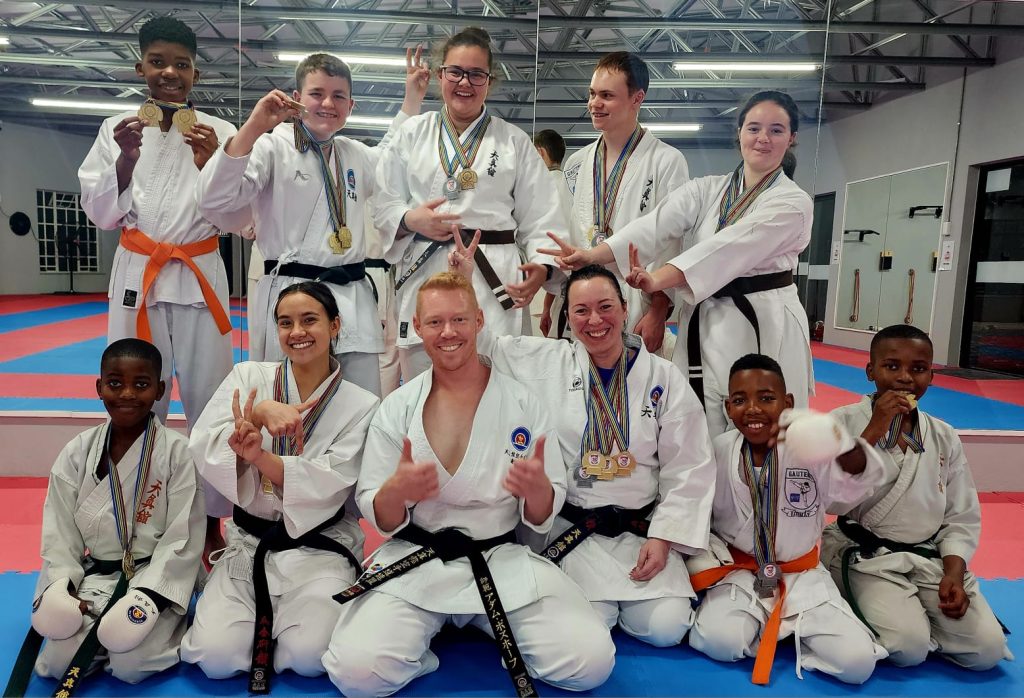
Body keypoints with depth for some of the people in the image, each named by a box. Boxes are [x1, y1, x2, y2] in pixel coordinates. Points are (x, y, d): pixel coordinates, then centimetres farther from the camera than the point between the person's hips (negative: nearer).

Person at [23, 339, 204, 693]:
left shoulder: (177, 452, -11)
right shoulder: (76, 453, 0)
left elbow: (183, 537, -12)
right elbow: (59, 532, 4)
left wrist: (148, 595, -19)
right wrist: (60, 586, -11)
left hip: (156, 575, -3)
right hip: (94, 575, 4)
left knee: (129, 666, -20)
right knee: (58, 661, -15)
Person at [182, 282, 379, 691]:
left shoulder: (360, 406, -5)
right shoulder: (248, 377, 0)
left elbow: (329, 485, -17)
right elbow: (202, 448, -12)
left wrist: (259, 457, -32)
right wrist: (261, 413, -30)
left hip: (319, 547, -1)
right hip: (249, 541, 2)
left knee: (309, 657, -22)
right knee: (216, 656, -17)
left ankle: (268, 627, 12)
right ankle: (261, 621, 16)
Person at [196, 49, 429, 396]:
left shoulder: (355, 154, 17)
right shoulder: (272, 146, -2)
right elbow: (212, 200, -13)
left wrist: (412, 98, 30)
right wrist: (253, 127, -20)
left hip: (354, 300, 6)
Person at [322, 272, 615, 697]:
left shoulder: (524, 405, -3)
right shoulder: (396, 409, -2)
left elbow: (542, 517, 1)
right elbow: (378, 517, 0)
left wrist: (538, 489, -23)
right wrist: (396, 491, -24)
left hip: (504, 562, 1)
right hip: (414, 563, 0)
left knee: (591, 663, -16)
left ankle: (492, 630, 10)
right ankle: (425, 635, 7)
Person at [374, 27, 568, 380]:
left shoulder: (515, 141, 9)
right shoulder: (412, 133, 11)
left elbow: (538, 217, 6)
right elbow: (384, 206, 11)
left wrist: (541, 266, -11)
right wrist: (410, 219, -10)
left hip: (493, 281, -1)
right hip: (424, 275, 1)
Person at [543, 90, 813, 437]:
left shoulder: (794, 202, -2)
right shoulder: (705, 190, 11)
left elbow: (730, 247, -20)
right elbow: (658, 223, -8)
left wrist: (659, 278, -34)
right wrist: (594, 254, -26)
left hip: (763, 333, -3)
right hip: (703, 328, 3)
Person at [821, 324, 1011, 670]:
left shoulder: (945, 437, 4)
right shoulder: (844, 421, -9)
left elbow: (962, 517, 8)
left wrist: (954, 574, -8)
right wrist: (873, 431, -25)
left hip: (931, 557, 5)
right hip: (866, 556, -4)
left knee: (987, 649, -10)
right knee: (908, 647, -24)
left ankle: (917, 612, 15)